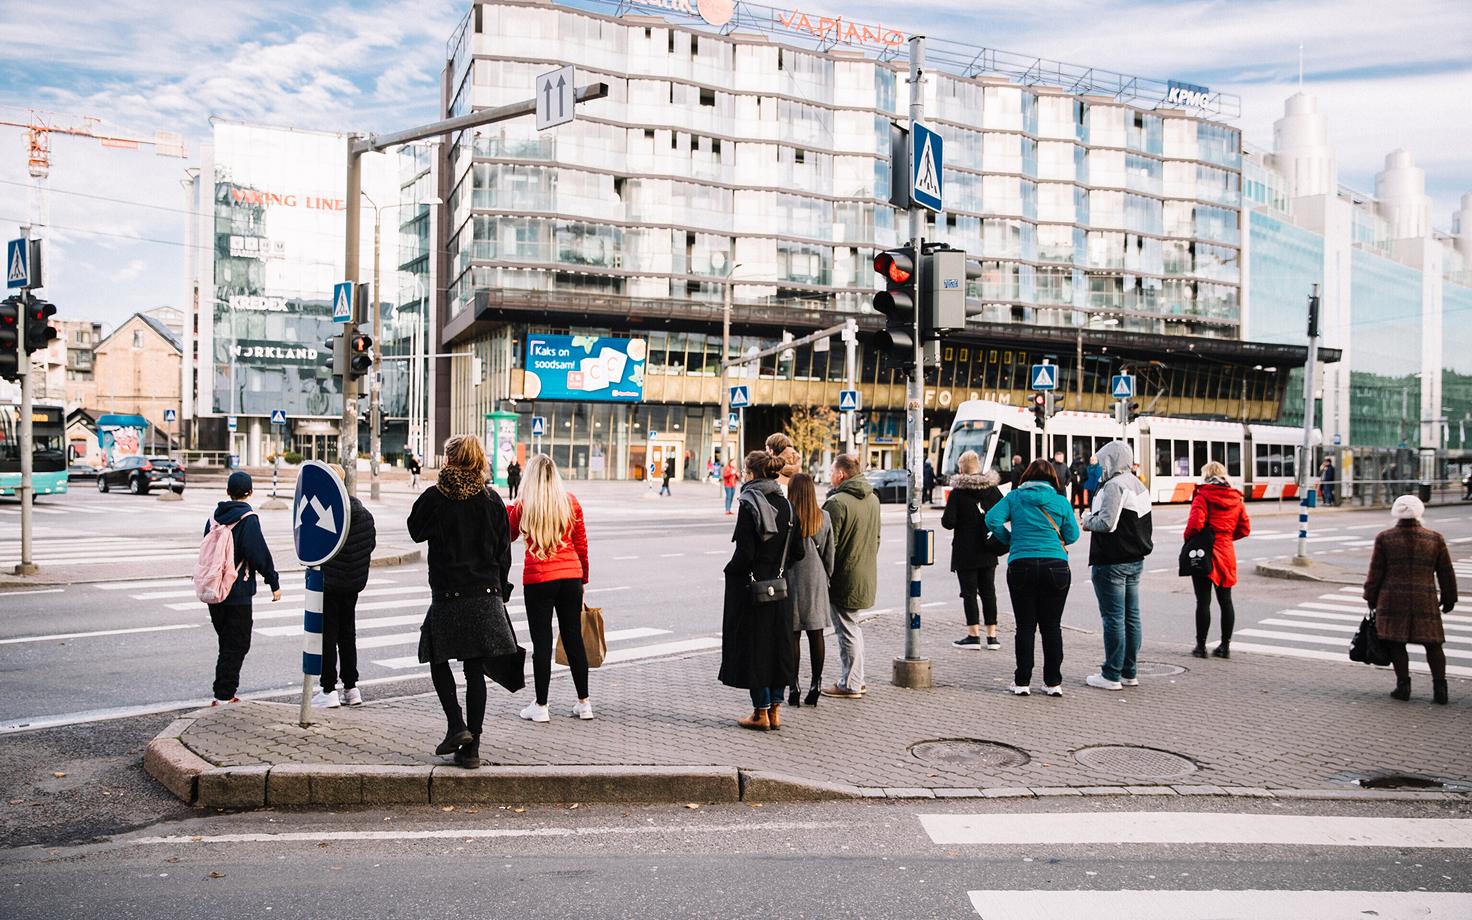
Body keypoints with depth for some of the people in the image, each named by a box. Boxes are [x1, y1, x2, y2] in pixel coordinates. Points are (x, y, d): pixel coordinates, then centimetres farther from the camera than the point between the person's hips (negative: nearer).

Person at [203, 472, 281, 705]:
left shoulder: (214, 518, 8)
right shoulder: (248, 519, -13)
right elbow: (260, 554, -15)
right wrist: (274, 583, -6)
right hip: (238, 594, -6)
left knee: (228, 643, 17)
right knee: (236, 645, 2)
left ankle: (225, 693, 21)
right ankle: (224, 696, 1)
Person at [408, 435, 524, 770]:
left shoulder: (435, 497, -8)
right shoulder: (492, 500, 1)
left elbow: (415, 531, 10)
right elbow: (503, 552, 6)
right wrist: (499, 592, 15)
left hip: (448, 596, -3)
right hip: (486, 597, 3)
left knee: (439, 660, 15)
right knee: (476, 670, 7)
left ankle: (456, 725, -1)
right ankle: (471, 747, 9)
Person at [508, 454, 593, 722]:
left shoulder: (523, 505, -4)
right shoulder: (570, 502, 3)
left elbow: (508, 535, 13)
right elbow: (581, 544, 7)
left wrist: (507, 508, 26)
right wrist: (583, 578, 16)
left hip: (538, 579, -3)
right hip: (571, 576, 3)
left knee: (542, 642, 4)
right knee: (574, 638, 11)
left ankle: (540, 706, 9)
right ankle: (584, 703, 18)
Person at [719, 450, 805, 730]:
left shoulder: (749, 504, -15)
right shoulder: (785, 505, 5)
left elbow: (745, 553, -18)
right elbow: (797, 553, 5)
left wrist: (730, 571, -1)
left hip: (752, 589, -6)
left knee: (753, 646, 4)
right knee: (778, 645, 13)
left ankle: (761, 713, 9)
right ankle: (775, 710, 20)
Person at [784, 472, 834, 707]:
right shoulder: (824, 517, 2)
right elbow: (829, 553, 8)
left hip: (792, 578, -4)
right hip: (816, 580, 4)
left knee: (793, 635, 1)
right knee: (816, 634, 8)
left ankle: (794, 688, 4)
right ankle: (815, 685, 11)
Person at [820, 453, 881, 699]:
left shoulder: (837, 502, -19)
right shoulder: (873, 499, 10)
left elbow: (829, 544, -18)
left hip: (844, 578, -9)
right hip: (867, 575, 9)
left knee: (847, 630, 0)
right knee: (852, 627, 19)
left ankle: (849, 685, 7)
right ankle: (856, 679, 26)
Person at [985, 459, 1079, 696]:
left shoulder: (1014, 497, 6)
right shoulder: (1061, 501, 7)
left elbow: (993, 520, -5)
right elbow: (1072, 535, 6)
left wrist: (1011, 541, 10)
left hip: (1021, 564, 0)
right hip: (1056, 566, 1)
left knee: (1025, 626, 5)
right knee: (1052, 626, 8)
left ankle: (1022, 682, 7)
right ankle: (1053, 683, 11)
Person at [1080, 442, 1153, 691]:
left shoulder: (1114, 485, -15)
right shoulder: (1139, 486, 16)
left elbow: (1106, 523, -23)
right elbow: (1148, 525, 20)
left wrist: (1088, 519, -2)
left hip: (1111, 562, -9)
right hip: (1135, 559, 9)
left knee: (1113, 618, -5)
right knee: (1131, 616, 11)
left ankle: (1112, 675, 0)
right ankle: (1128, 672, 19)